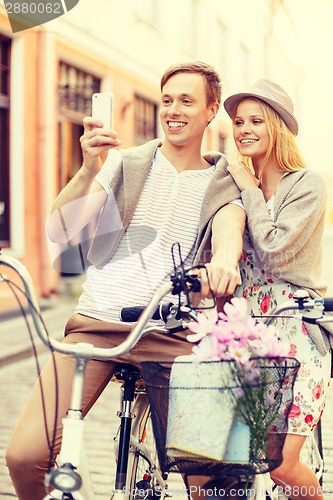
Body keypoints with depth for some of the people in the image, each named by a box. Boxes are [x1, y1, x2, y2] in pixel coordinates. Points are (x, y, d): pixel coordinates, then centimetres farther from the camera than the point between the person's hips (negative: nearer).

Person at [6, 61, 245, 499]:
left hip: (172, 332, 0)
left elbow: (229, 227, -10)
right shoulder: (123, 163, 11)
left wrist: (225, 258, -35)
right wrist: (89, 171, -19)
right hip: (96, 322, 0)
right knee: (25, 454, -12)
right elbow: (59, 230, -1)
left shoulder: (223, 184, 13)